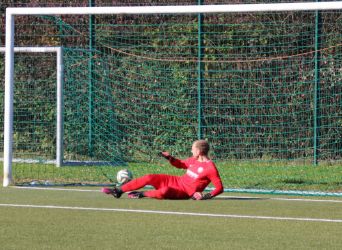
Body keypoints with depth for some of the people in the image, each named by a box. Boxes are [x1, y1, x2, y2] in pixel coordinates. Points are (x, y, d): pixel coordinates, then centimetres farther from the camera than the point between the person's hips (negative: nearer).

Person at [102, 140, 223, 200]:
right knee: (149, 178, -6)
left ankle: (141, 194, -14)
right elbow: (180, 164, 28)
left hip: (185, 193, -8)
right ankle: (118, 191, 0)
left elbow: (219, 188, -17)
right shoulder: (194, 160, 10)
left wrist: (207, 196, -31)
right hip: (176, 180, 8)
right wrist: (170, 158, 10)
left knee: (165, 191, -40)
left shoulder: (210, 168, -16)